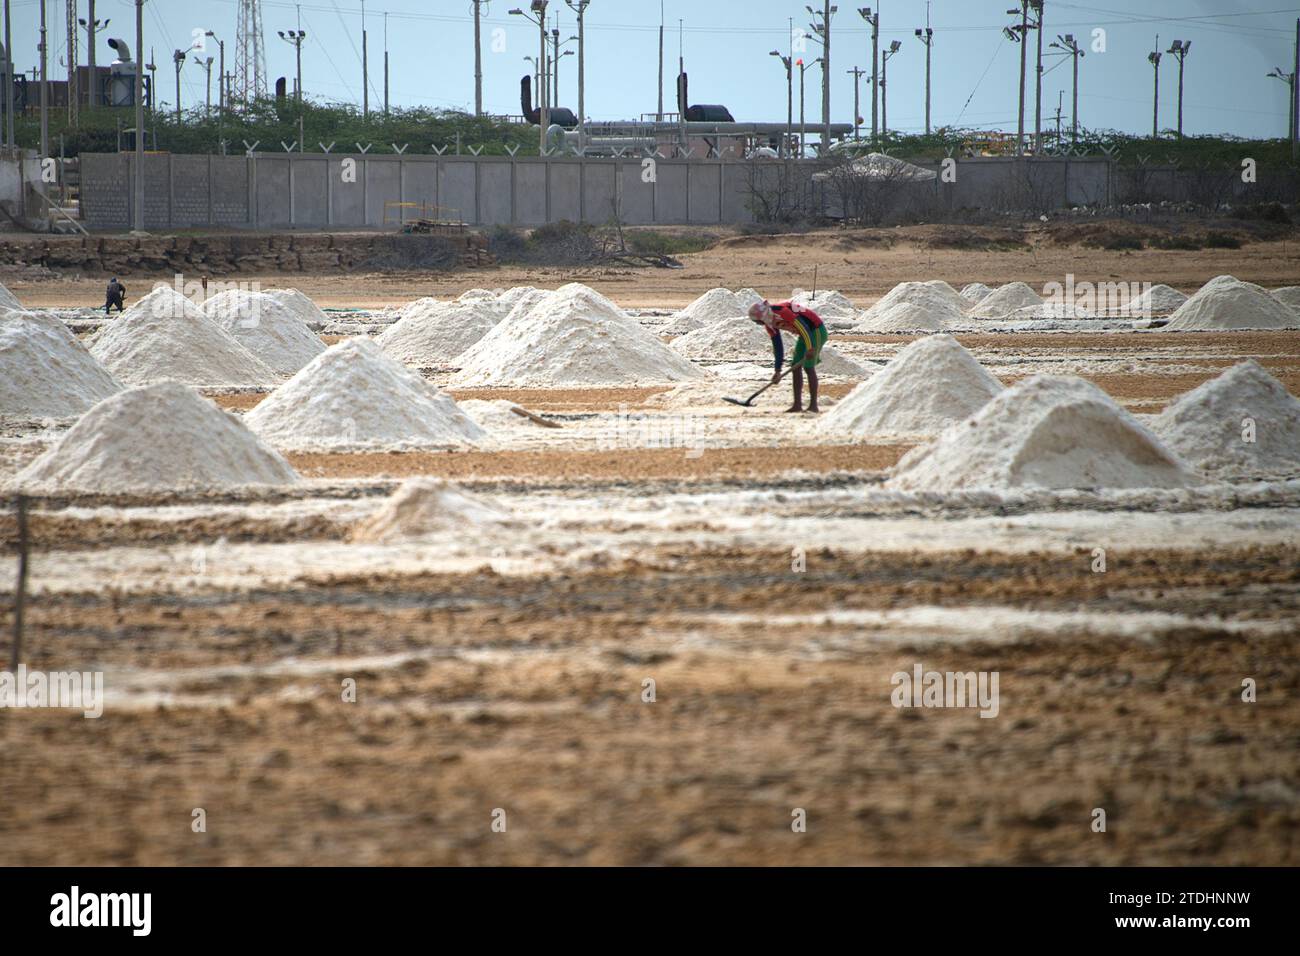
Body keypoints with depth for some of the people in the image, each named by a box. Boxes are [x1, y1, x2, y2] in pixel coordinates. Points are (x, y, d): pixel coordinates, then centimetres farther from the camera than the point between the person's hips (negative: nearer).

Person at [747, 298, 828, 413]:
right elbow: (777, 346, 10)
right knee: (795, 367, 4)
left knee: (809, 366, -13)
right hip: (805, 334, 10)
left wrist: (810, 348, -33)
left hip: (816, 331, -10)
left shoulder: (781, 312, -27)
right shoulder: (769, 323, 4)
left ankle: (813, 405, -10)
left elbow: (803, 326, -31)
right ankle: (797, 404, 6)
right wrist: (777, 370, 9)